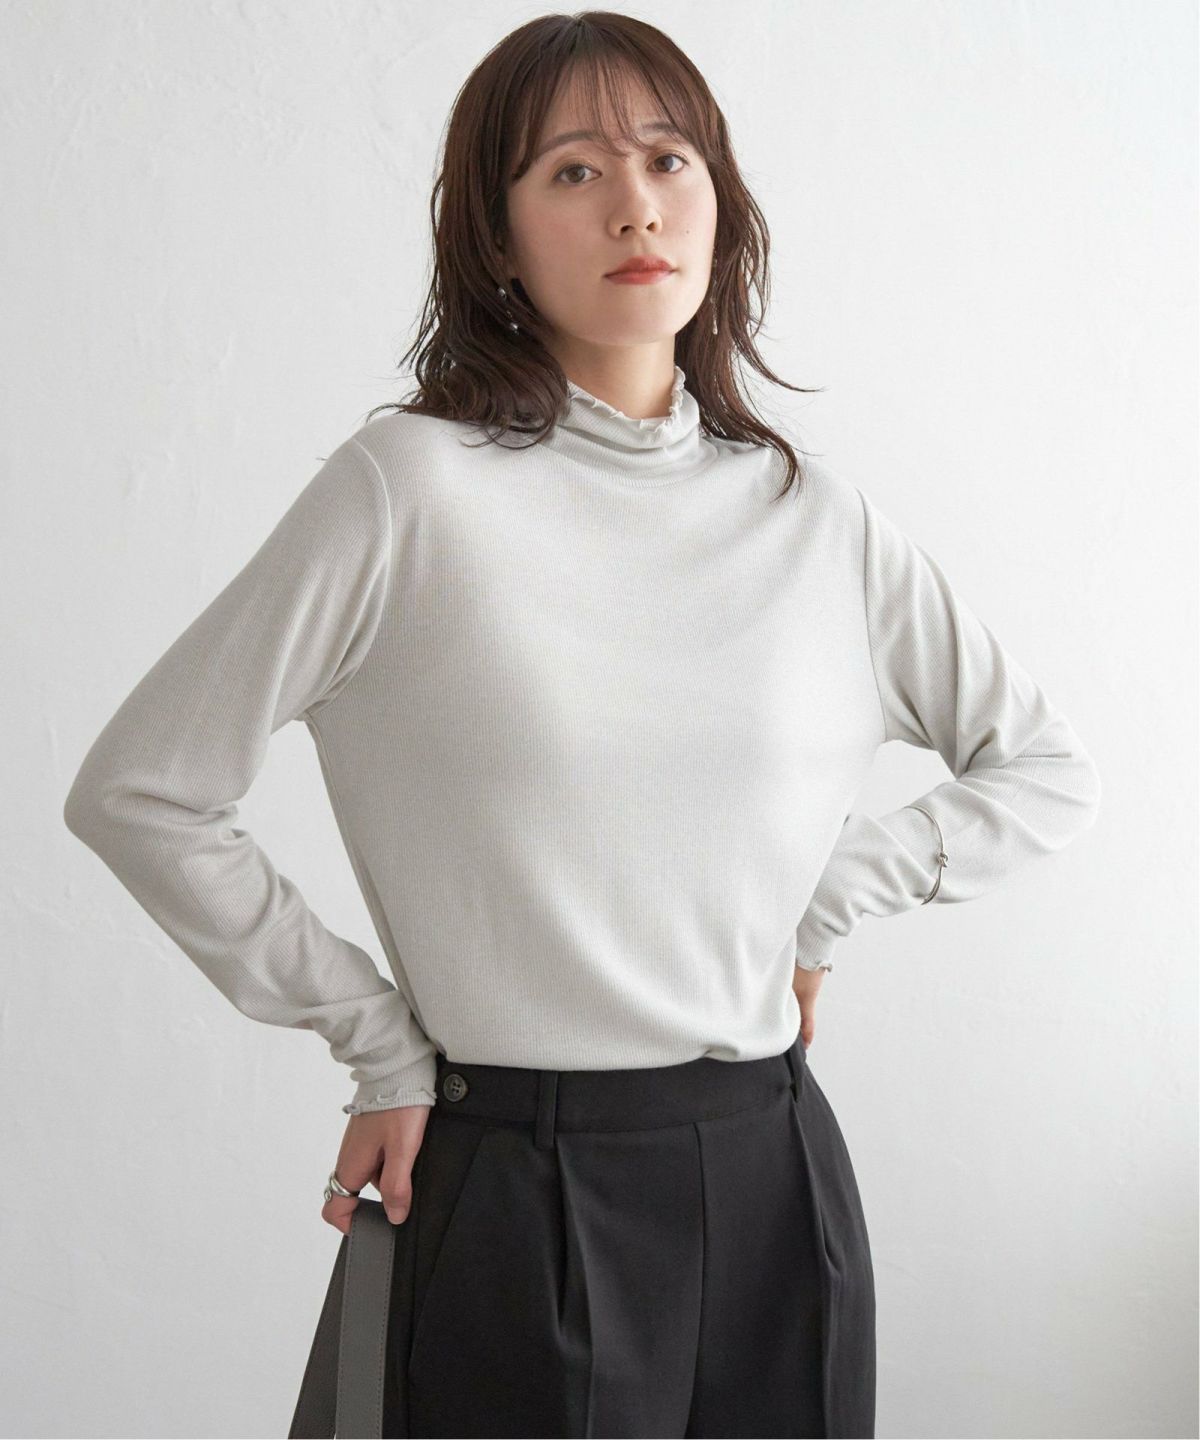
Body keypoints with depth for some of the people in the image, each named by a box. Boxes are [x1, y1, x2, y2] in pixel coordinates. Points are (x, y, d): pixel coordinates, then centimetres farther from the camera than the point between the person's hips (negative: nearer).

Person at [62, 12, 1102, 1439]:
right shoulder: (414, 484, -9)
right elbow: (136, 794, -6)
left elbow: (1047, 769, 15)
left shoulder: (817, 519, 4)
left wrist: (827, 897, 3)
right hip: (524, 1187, -4)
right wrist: (377, 1038, -3)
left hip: (778, 1173, 4)